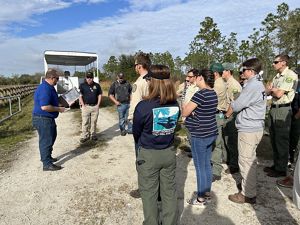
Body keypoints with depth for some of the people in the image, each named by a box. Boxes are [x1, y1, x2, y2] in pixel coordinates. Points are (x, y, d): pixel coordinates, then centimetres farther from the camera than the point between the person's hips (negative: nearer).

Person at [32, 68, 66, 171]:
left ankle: (47, 157, 39)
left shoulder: (49, 87, 10)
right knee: (46, 140, -1)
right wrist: (58, 109, -19)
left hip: (48, 119, 11)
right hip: (43, 119, -11)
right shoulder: (45, 89, -23)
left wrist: (58, 105, 14)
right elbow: (45, 107, -30)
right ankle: (47, 164, 10)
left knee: (51, 137, 23)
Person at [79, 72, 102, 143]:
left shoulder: (97, 85, 6)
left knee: (94, 122, 10)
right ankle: (85, 136, 7)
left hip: (95, 106, 2)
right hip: (86, 106, -2)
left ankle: (93, 134, 21)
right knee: (85, 122, -1)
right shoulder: (82, 85, 0)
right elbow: (80, 96, -1)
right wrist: (83, 105, -9)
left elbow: (99, 95, 10)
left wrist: (98, 105, 1)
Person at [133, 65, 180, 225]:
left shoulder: (143, 106, -21)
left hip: (148, 155, -4)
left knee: (149, 193, 15)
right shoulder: (175, 105, -8)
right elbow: (172, 126, 5)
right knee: (169, 191, 19)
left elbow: (136, 132, -6)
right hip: (169, 152, 4)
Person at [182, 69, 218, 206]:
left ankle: (201, 198, 18)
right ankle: (207, 192, 33)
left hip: (199, 136, -9)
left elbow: (184, 113, -17)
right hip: (211, 133, 9)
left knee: (200, 167, 4)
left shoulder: (200, 94, -20)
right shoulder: (213, 93, 7)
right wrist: (193, 110, 0)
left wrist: (186, 106, 3)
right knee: (207, 165, 19)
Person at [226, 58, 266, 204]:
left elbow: (236, 105, -16)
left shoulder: (252, 86, -19)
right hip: (255, 127, 10)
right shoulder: (259, 85, 14)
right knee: (250, 160, 21)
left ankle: (248, 195, 11)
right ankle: (249, 185, 37)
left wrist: (227, 114, 2)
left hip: (248, 130, -10)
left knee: (246, 161, -1)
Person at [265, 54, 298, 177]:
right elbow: (267, 92, 11)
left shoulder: (291, 75, -12)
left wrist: (271, 89, -1)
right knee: (274, 140, 14)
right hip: (273, 108, 9)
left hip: (283, 110, -9)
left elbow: (279, 94, -19)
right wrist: (271, 89, -9)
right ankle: (276, 165, 27)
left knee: (282, 141, 1)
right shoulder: (277, 77, 15)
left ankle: (281, 169, 13)